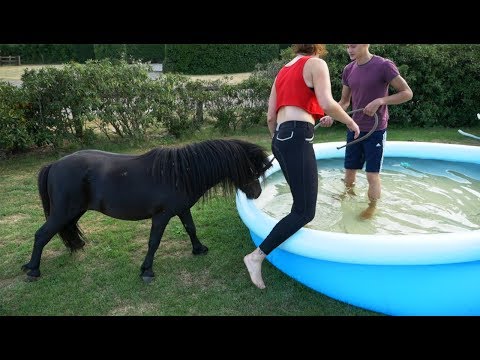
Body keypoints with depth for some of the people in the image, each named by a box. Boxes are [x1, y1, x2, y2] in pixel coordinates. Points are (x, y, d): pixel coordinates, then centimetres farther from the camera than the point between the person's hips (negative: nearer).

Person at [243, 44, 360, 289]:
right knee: (305, 211, -8)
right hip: (297, 138, -9)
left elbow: (270, 116, 19)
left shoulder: (282, 72, 23)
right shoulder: (316, 64, 2)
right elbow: (327, 104, -14)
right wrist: (351, 122, 2)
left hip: (281, 139, 9)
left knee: (302, 202, 21)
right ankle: (257, 256, -10)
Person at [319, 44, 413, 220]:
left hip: (376, 131, -5)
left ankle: (372, 207, 21)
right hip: (354, 129, 5)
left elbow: (407, 93, -10)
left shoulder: (384, 66, -13)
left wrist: (380, 101, -23)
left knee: (372, 175, -2)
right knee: (349, 171, 12)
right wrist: (331, 116, -8)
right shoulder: (348, 70, 3)